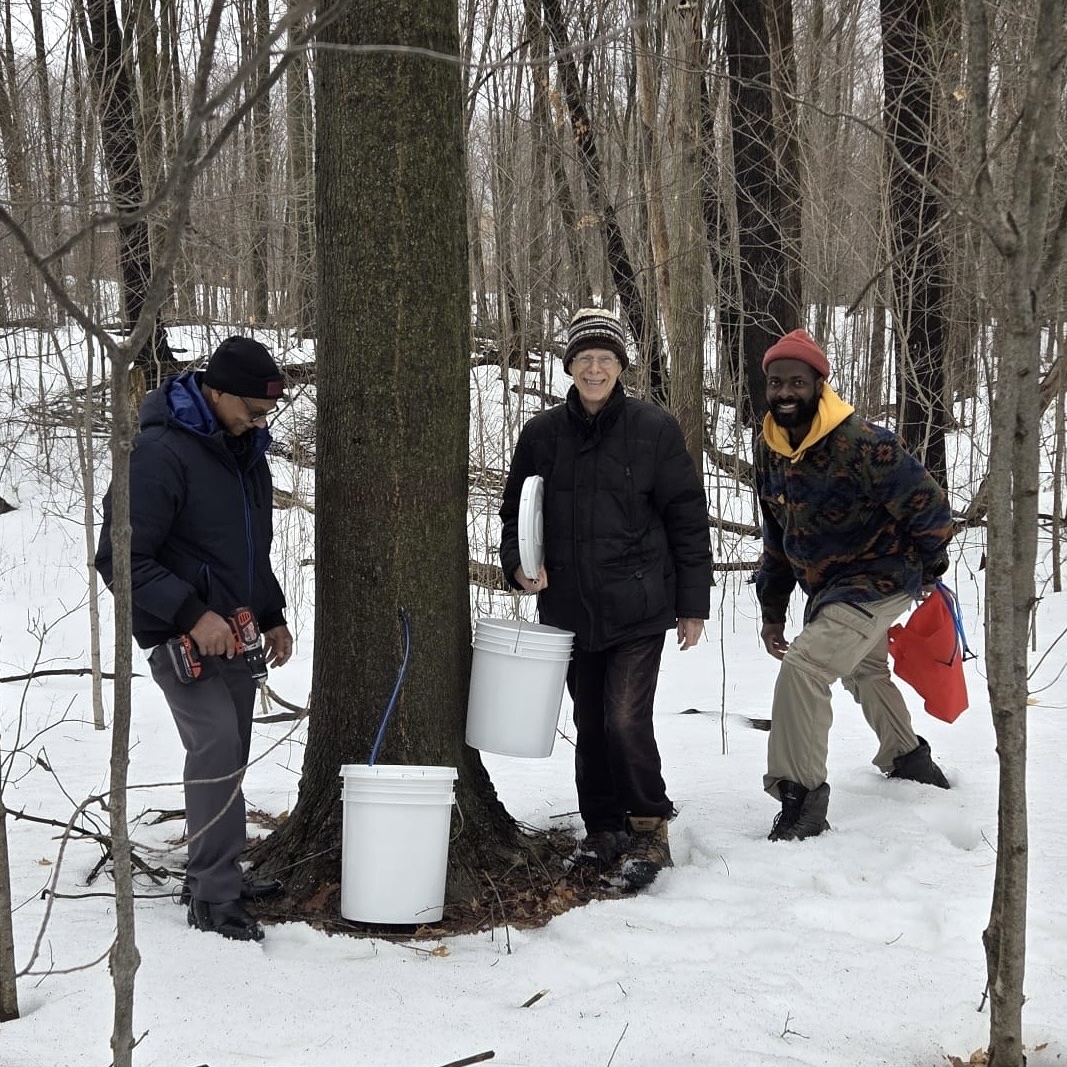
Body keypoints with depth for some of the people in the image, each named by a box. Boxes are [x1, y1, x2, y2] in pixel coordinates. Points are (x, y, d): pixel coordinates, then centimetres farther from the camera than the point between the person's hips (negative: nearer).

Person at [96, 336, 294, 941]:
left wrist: (272, 616, 13)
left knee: (228, 756, 12)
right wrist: (192, 614, -25)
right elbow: (121, 558, -20)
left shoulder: (247, 452, 10)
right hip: (181, 638, -8)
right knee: (217, 744, -19)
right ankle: (214, 895, -14)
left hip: (235, 635, 8)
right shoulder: (161, 453, -18)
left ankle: (221, 878, 22)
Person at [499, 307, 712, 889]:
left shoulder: (653, 428, -4)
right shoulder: (541, 434, 4)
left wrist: (693, 603, -1)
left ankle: (649, 831, 3)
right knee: (590, 726, 12)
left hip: (638, 607, -4)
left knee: (626, 720, -13)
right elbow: (515, 510, 16)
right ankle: (602, 831, 26)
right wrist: (518, 562, -4)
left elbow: (687, 518, 0)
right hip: (570, 611, 4)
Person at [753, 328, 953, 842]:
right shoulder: (770, 449, -2)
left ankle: (801, 797, -15)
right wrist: (773, 609, 9)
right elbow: (776, 534, 10)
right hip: (826, 587, 9)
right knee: (863, 670, 29)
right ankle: (907, 758, 55)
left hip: (877, 582, -9)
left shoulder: (862, 444, -27)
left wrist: (928, 569, -2)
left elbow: (929, 505, -18)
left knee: (803, 667, -24)